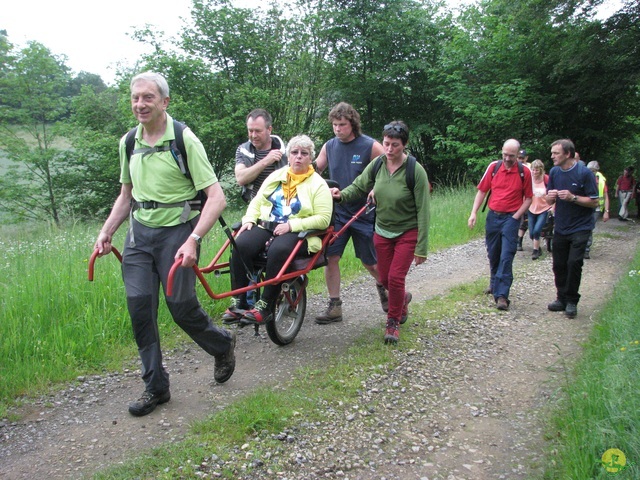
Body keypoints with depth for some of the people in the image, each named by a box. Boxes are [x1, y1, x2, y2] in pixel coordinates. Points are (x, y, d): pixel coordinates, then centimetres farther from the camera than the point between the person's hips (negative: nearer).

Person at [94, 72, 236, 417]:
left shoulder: (184, 139, -12)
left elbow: (216, 198, -17)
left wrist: (193, 240, -26)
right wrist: (107, 231, 8)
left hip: (176, 231, -5)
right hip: (139, 232, 6)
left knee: (181, 306, -3)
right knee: (139, 305, 0)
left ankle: (222, 345, 29)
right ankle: (155, 387, 15)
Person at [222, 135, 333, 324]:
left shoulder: (318, 184, 3)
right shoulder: (277, 176, 19)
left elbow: (323, 219, -7)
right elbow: (257, 201, 19)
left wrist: (291, 225, -16)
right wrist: (249, 219, -2)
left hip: (297, 233, -4)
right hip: (265, 227, 4)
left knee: (278, 250, -38)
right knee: (240, 245, -26)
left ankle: (265, 307, -27)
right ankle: (238, 302, -18)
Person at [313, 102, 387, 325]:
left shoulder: (370, 146, -9)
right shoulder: (329, 146, 4)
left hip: (364, 213, -3)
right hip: (337, 212, 4)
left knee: (370, 263, 6)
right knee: (330, 257, -4)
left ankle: (383, 286, 39)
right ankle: (334, 307, 8)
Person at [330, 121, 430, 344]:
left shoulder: (415, 170, -19)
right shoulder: (377, 165, -7)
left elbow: (423, 210, -17)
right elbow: (359, 186, 6)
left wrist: (421, 248, -18)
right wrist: (341, 195, -18)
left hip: (407, 233, -4)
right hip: (382, 231, 5)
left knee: (396, 277, -10)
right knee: (385, 279, 11)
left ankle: (393, 323, 12)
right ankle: (403, 298, 45)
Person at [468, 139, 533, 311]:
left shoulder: (524, 172, -5)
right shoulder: (493, 167, 0)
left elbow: (528, 198, 1)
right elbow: (482, 191, 5)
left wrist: (516, 216, -8)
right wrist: (474, 213, -2)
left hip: (511, 218, -3)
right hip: (493, 216, 3)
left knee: (506, 256, -10)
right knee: (493, 254, 16)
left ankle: (501, 294, -10)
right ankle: (495, 283, 38)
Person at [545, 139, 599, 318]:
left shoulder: (584, 173, -13)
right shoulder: (554, 172, 3)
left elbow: (594, 202, -10)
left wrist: (573, 197, -24)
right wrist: (550, 196, -14)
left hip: (580, 227, -5)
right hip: (560, 227, 5)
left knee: (574, 263, -10)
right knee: (559, 264, 7)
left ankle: (571, 301, 5)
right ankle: (562, 298, 22)